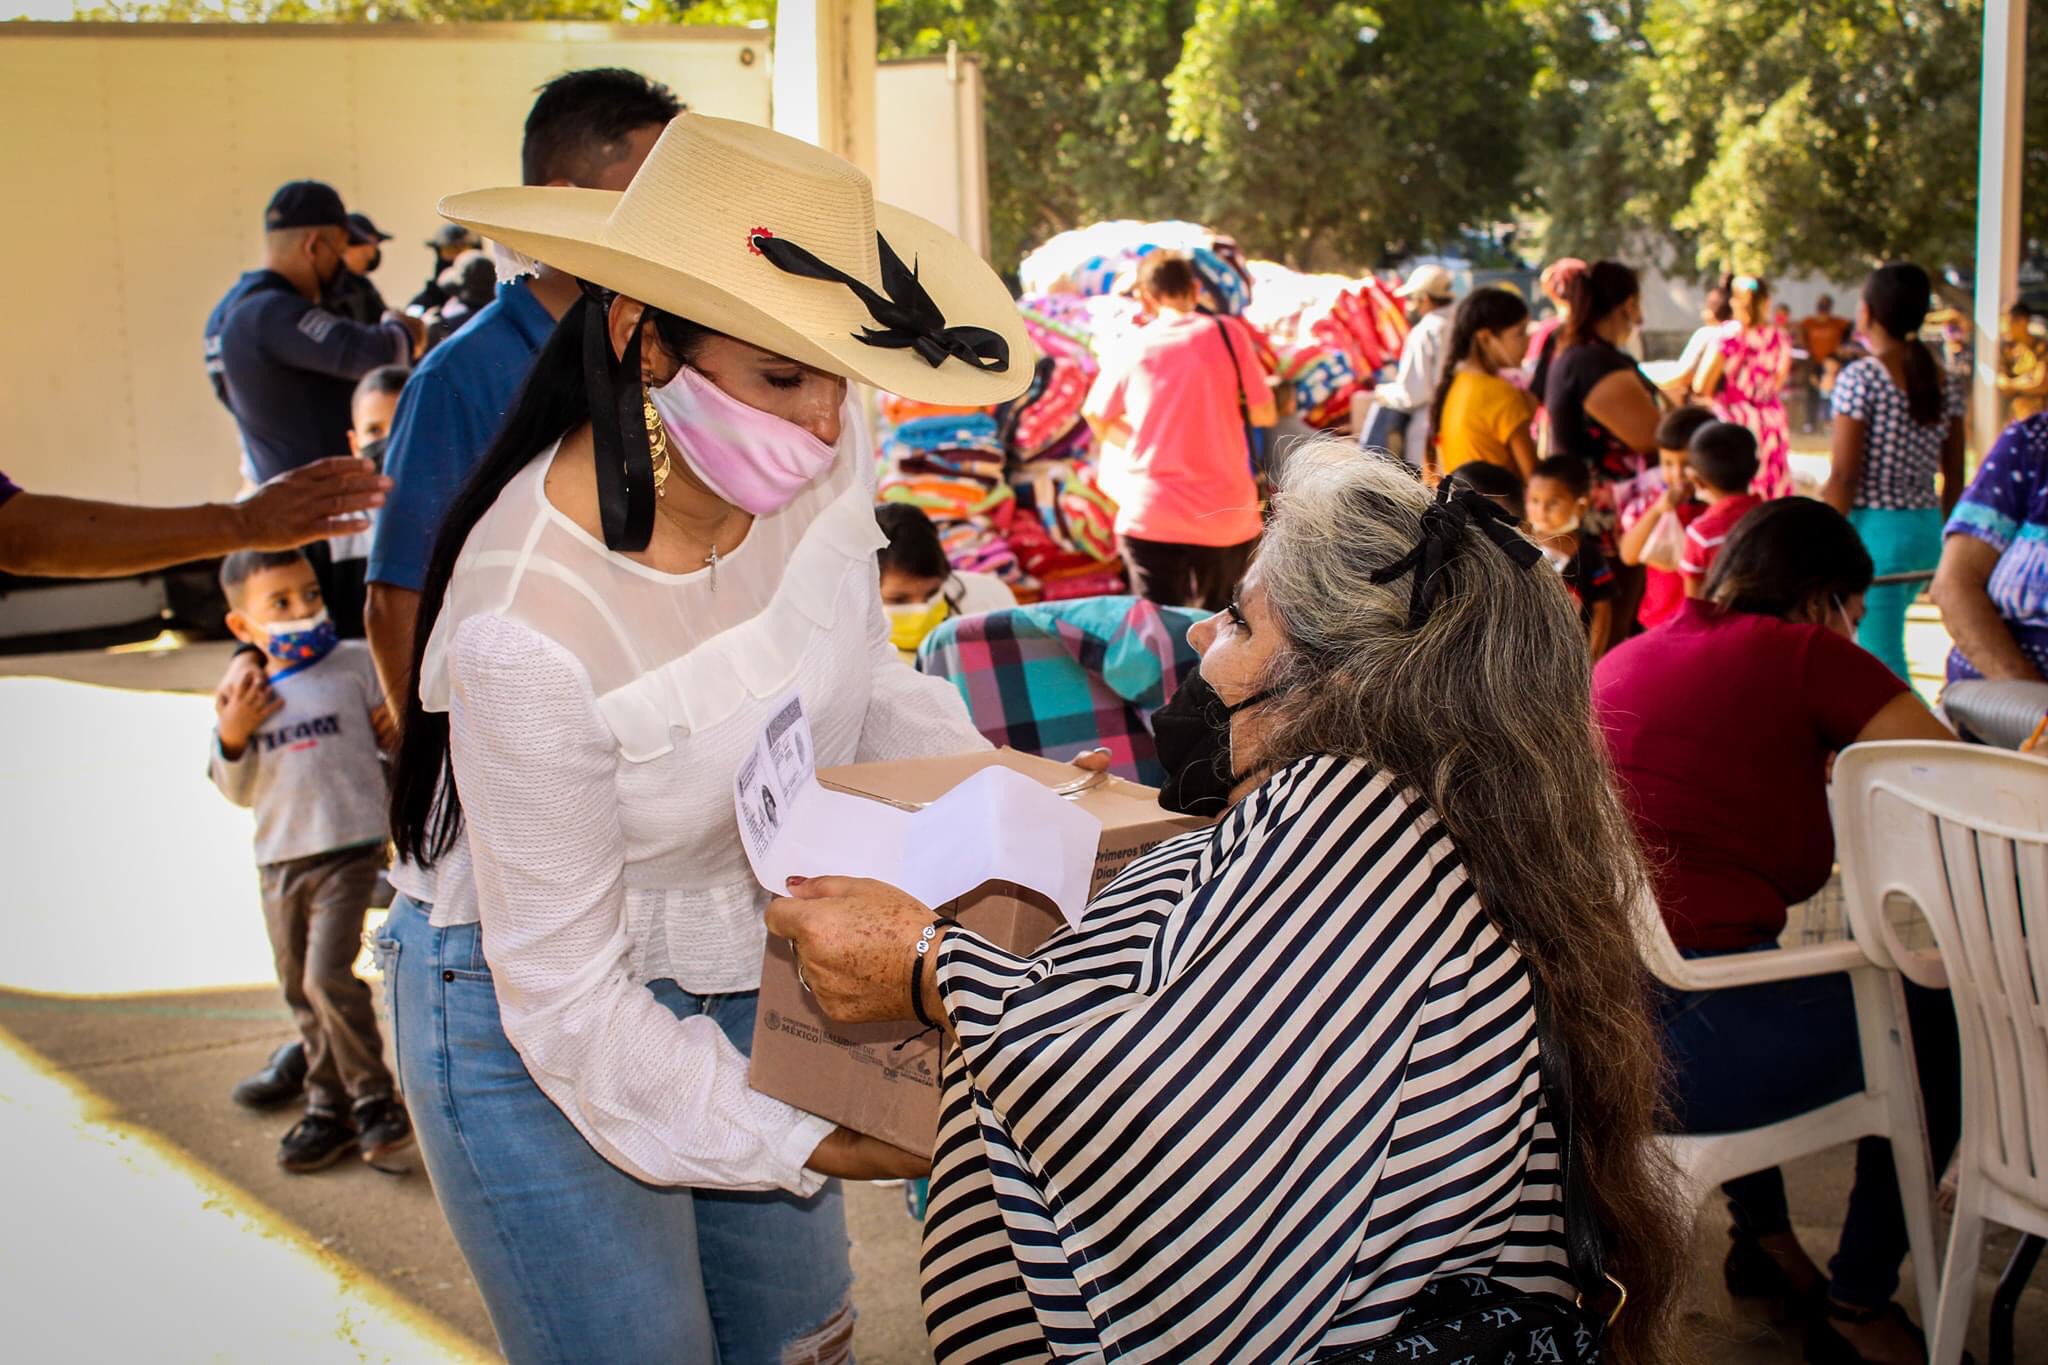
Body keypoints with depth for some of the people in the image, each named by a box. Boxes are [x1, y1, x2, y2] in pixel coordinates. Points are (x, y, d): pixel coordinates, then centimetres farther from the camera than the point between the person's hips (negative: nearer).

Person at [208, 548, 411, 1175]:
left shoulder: (356, 664, -2)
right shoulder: (244, 697, 8)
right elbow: (238, 791, 10)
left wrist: (400, 727, -16)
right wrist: (231, 737, -6)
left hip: (349, 848, -5)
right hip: (279, 860, 5)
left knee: (329, 976, -15)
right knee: (300, 990, 11)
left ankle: (375, 1098, 0)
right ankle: (329, 1106, 24)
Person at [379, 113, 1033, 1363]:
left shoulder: (815, 464, -18)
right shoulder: (530, 626, -35)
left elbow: (864, 681, 5)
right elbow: (568, 993, -24)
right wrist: (803, 1142, -22)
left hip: (748, 975, 6)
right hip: (539, 1030, -6)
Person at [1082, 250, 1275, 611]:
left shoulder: (1130, 349, 2)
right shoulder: (1227, 333, -2)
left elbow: (1096, 417, 15)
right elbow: (1264, 415, 0)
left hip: (1150, 517, 0)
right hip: (1227, 518, 0)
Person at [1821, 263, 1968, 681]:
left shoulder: (1861, 378, -12)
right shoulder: (1944, 383, 6)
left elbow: (1844, 476, -14)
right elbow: (1954, 476, 10)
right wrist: (1947, 543, 20)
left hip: (1873, 530, -7)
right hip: (1927, 531, 7)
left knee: (1884, 665, -4)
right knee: (1876, 637, 23)